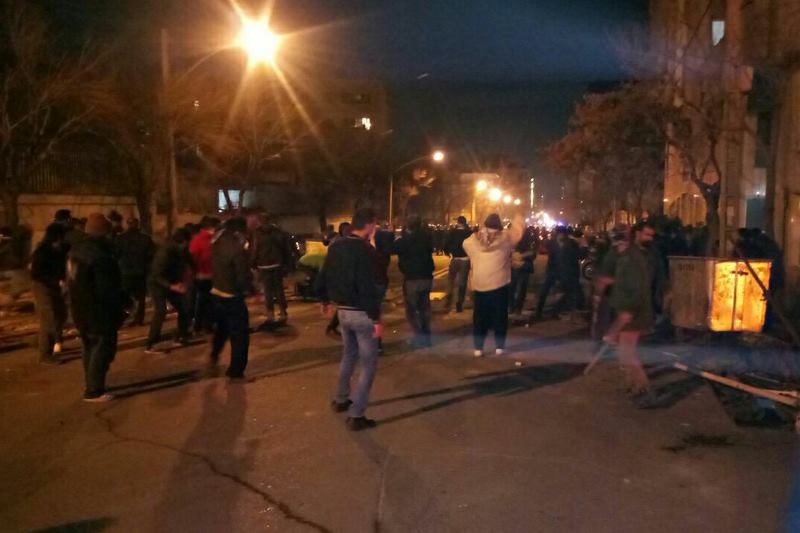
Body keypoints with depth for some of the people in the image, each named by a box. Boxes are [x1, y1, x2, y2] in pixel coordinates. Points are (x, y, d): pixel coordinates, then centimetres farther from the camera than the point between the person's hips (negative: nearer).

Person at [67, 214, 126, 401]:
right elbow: (107, 290, -24)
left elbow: (72, 281, 15)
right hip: (99, 311, -10)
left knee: (90, 348, 21)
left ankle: (92, 385, 31)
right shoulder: (100, 256, -25)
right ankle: (93, 391, 3)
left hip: (81, 309, 10)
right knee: (102, 350, 0)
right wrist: (120, 306, -9)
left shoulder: (76, 250, 6)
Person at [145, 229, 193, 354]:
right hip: (157, 284, -8)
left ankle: (181, 338, 23)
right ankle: (149, 346, -17)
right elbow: (157, 275, -29)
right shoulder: (164, 252, -27)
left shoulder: (180, 252, -6)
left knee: (183, 309, 8)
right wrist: (172, 286, -41)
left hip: (171, 284, 8)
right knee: (161, 312, -20)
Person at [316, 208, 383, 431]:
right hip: (361, 313, -8)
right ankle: (356, 415, 4)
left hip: (343, 310, 8)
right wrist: (376, 319, -20)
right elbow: (368, 288, -25)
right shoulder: (363, 250, -20)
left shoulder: (336, 246, 5)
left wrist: (325, 300, 29)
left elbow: (323, 276, 14)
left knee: (349, 354, 27)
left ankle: (340, 399, 38)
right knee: (368, 363, 3)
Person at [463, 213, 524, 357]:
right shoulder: (506, 237, -4)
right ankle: (499, 346, 11)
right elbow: (519, 227, 9)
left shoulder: (473, 240, -1)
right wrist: (518, 218, 29)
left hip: (480, 285, 1)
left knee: (480, 317, 9)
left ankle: (478, 348, 9)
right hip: (500, 285, -1)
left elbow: (466, 244, 20)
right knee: (500, 317, 9)